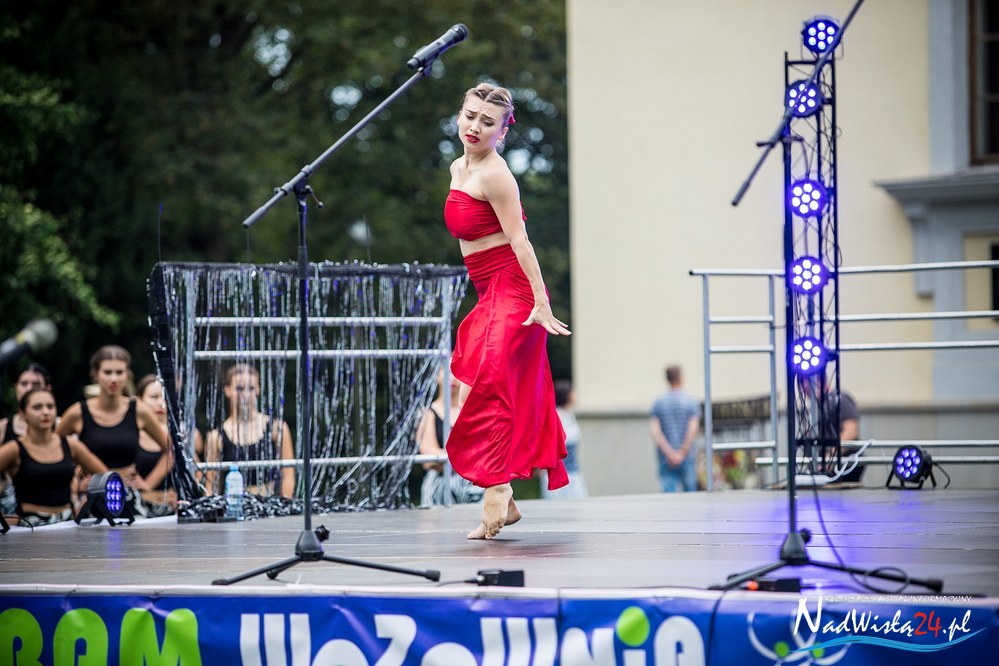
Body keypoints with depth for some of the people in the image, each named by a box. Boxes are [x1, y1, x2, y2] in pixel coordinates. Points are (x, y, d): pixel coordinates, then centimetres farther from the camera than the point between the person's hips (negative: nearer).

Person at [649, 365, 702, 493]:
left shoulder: (658, 402, 4)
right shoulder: (691, 401, -2)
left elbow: (654, 431, -5)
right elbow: (693, 429, -11)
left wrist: (669, 453, -10)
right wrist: (682, 453, -12)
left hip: (666, 458, 1)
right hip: (687, 458, -1)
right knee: (689, 493, 9)